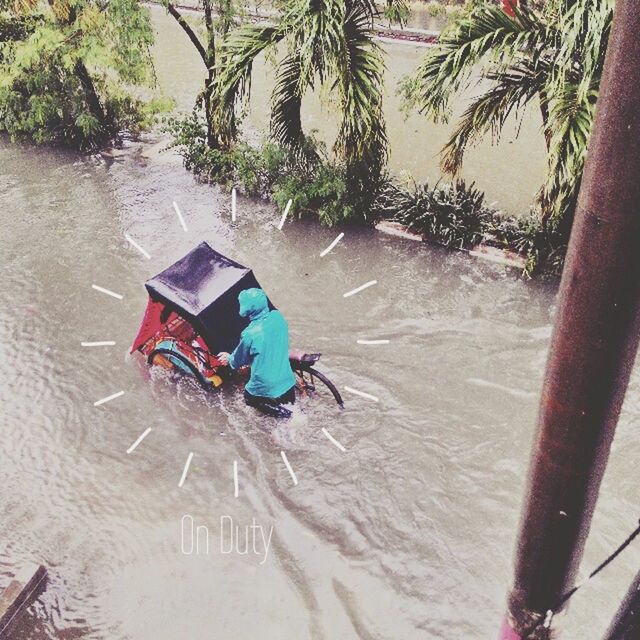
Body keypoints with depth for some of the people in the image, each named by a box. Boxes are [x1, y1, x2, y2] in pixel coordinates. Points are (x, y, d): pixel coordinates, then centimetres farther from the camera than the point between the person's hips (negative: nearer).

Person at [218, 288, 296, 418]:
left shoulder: (249, 334, -25)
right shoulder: (278, 317, -9)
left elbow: (238, 361, -6)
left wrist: (229, 358, 18)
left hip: (264, 389, -6)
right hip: (288, 383, 7)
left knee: (249, 397, 25)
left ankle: (280, 412, 5)